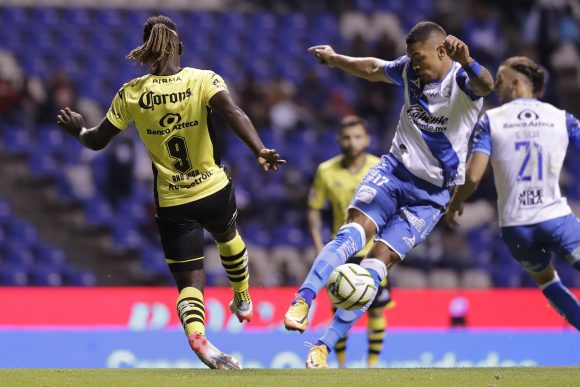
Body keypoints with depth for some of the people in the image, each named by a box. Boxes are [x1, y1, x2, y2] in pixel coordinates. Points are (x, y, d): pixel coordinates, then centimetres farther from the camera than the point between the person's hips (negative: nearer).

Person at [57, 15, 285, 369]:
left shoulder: (131, 94, -5)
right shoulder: (204, 80, -10)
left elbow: (97, 141, 3)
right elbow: (233, 113, -28)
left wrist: (79, 131, 24)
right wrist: (260, 150, -39)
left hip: (172, 205, 0)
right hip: (215, 191, 0)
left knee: (189, 282, 1)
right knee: (228, 238, 35)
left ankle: (197, 337, -29)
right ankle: (243, 301, 56)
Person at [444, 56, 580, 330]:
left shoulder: (490, 121, -2)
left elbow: (473, 176, -8)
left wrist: (454, 205, 8)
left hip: (515, 224, 1)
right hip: (555, 216, -1)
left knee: (545, 279, 24)